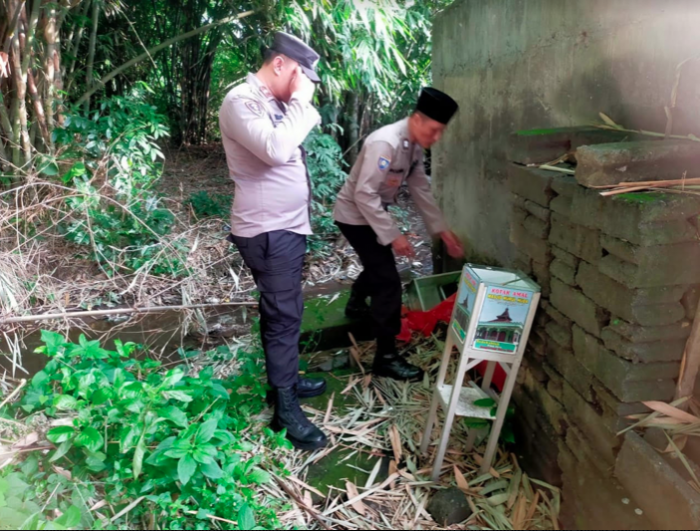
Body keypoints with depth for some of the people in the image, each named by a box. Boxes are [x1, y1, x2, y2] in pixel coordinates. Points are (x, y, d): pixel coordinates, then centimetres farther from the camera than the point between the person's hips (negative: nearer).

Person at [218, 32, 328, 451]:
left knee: (283, 311, 19)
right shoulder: (241, 102, -15)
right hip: (268, 231, -10)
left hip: (288, 226, 10)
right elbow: (277, 149, -30)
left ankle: (287, 380, 36)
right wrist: (301, 99, -21)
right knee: (284, 316, -5)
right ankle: (286, 410, 7)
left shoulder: (275, 102, 13)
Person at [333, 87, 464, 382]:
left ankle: (356, 305, 59)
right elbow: (364, 194, -33)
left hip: (371, 213, 9)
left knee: (378, 265, 30)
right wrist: (393, 235, -30)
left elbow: (421, 189, 5)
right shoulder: (385, 143, -30)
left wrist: (442, 230, 2)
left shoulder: (414, 146, -2)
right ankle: (386, 357, -2)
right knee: (388, 281, -11)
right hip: (355, 215, -9)